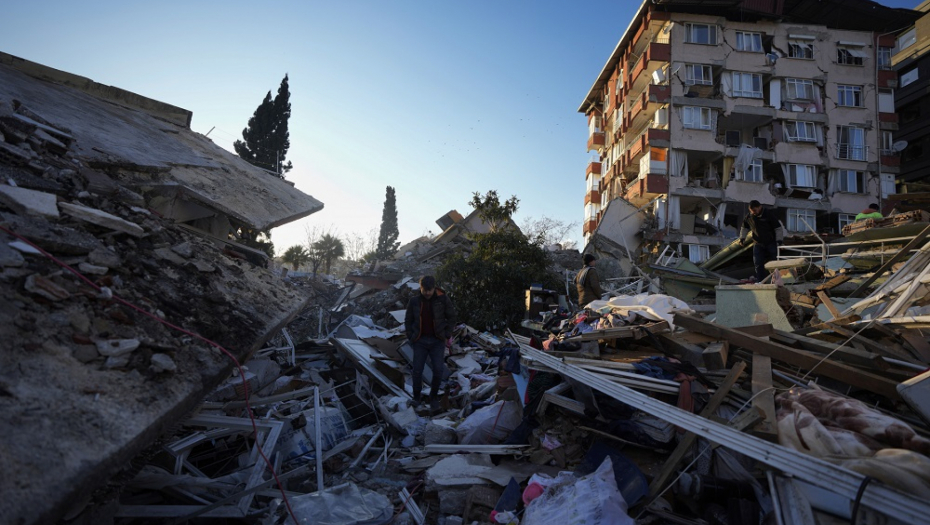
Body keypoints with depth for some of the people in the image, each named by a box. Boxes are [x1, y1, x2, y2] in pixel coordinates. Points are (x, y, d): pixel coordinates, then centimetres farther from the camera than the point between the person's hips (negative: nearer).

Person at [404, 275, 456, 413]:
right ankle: (416, 396, 23)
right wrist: (411, 337, 1)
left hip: (437, 341, 0)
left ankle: (434, 397, 19)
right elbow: (408, 321, 7)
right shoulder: (414, 301, -5)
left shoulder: (443, 299, -8)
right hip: (420, 341, 1)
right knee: (417, 371, 0)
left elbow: (451, 317, 2)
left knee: (438, 371, -4)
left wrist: (447, 335, -2)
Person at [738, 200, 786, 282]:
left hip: (771, 243, -4)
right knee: (758, 263, 0)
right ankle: (759, 281, 6)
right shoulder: (749, 217, -1)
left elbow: (778, 227, -11)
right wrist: (742, 238, 13)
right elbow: (744, 228, 18)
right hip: (758, 244, 4)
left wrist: (779, 240, -15)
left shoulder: (769, 214, -14)